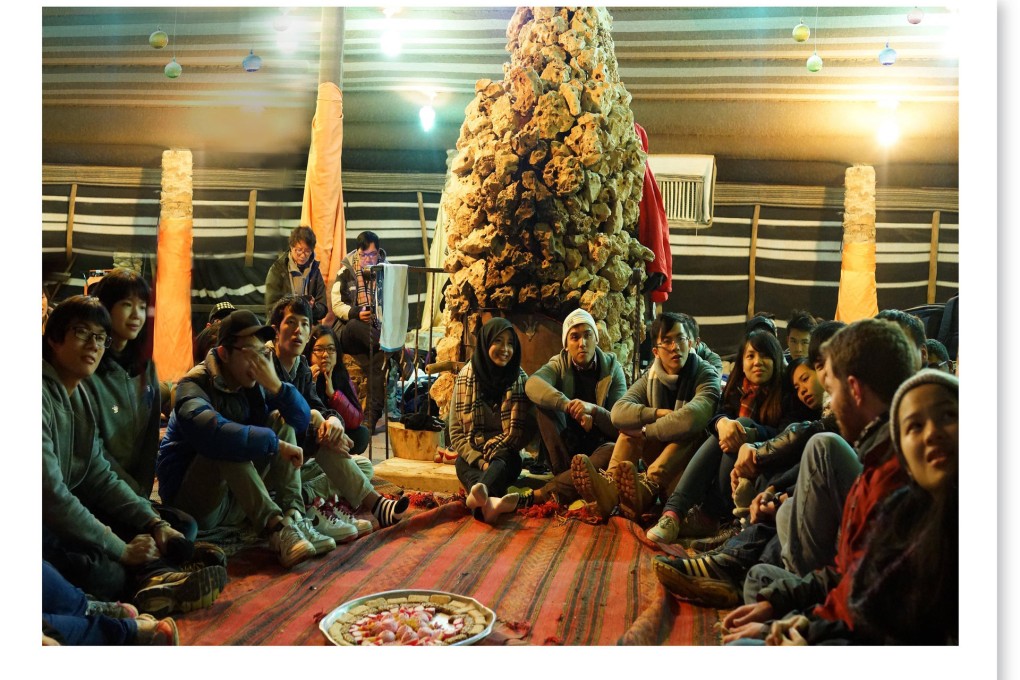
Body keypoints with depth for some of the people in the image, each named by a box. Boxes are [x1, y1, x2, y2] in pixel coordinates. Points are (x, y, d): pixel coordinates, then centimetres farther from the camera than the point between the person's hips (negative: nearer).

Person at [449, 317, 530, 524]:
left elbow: (524, 431, 0)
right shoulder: (465, 378, 1)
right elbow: (455, 432, -1)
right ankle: (488, 500, -66)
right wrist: (479, 461, -17)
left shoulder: (520, 380, 3)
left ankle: (479, 497, -68)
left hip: (506, 456, 0)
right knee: (463, 464, -34)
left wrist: (492, 458, -15)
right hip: (472, 456, 1)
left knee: (500, 463, -35)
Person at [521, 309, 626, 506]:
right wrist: (569, 407, -41)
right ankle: (567, 476, -29)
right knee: (543, 401, -21)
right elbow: (532, 384, -27)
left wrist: (593, 409, -32)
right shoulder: (559, 364, -2)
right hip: (565, 447, 1)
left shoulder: (612, 368, -4)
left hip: (598, 446, -1)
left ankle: (541, 494, -42)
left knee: (615, 450, -36)